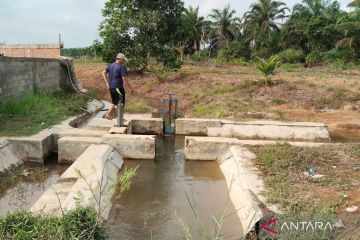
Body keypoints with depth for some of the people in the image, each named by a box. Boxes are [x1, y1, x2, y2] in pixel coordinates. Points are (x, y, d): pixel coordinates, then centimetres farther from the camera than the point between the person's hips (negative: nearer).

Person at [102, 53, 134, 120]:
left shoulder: (111, 66, 10)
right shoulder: (122, 67, -13)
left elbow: (104, 72, 10)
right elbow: (124, 79, -18)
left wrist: (107, 83, 10)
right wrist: (130, 88, -12)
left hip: (111, 87, 8)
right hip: (118, 87, -8)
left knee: (114, 102, 22)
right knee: (121, 103, 4)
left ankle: (108, 114, 17)